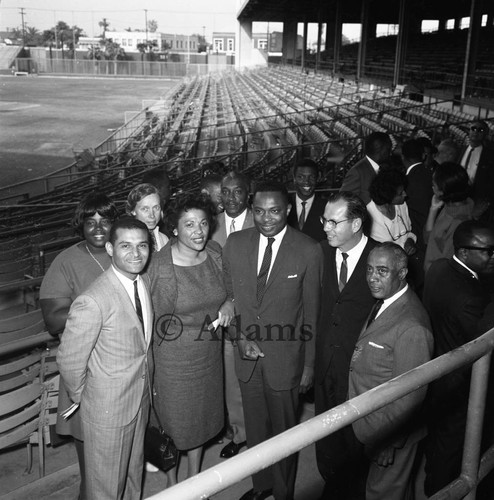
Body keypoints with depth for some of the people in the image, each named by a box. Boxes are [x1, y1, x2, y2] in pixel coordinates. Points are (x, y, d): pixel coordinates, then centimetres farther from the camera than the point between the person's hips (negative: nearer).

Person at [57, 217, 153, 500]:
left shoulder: (143, 284, -3)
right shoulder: (92, 302, -29)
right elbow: (69, 360, -19)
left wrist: (147, 386, 12)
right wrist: (81, 397, -4)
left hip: (142, 400, 7)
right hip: (108, 410, -6)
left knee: (135, 474, 27)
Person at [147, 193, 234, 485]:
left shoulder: (215, 252, -7)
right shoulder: (162, 267, -24)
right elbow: (161, 322, -13)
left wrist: (228, 302, -7)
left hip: (210, 352, 5)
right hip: (175, 359, -5)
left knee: (201, 418, 22)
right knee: (174, 423, 15)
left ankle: (194, 478, 46)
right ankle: (172, 484, 42)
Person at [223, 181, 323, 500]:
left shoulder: (309, 251, -14)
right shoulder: (235, 243, -4)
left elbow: (312, 311, -7)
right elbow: (228, 296, 5)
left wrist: (310, 365, -4)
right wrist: (240, 336, -8)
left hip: (285, 358, -3)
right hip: (248, 355, 3)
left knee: (284, 431, 15)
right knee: (255, 428, 22)